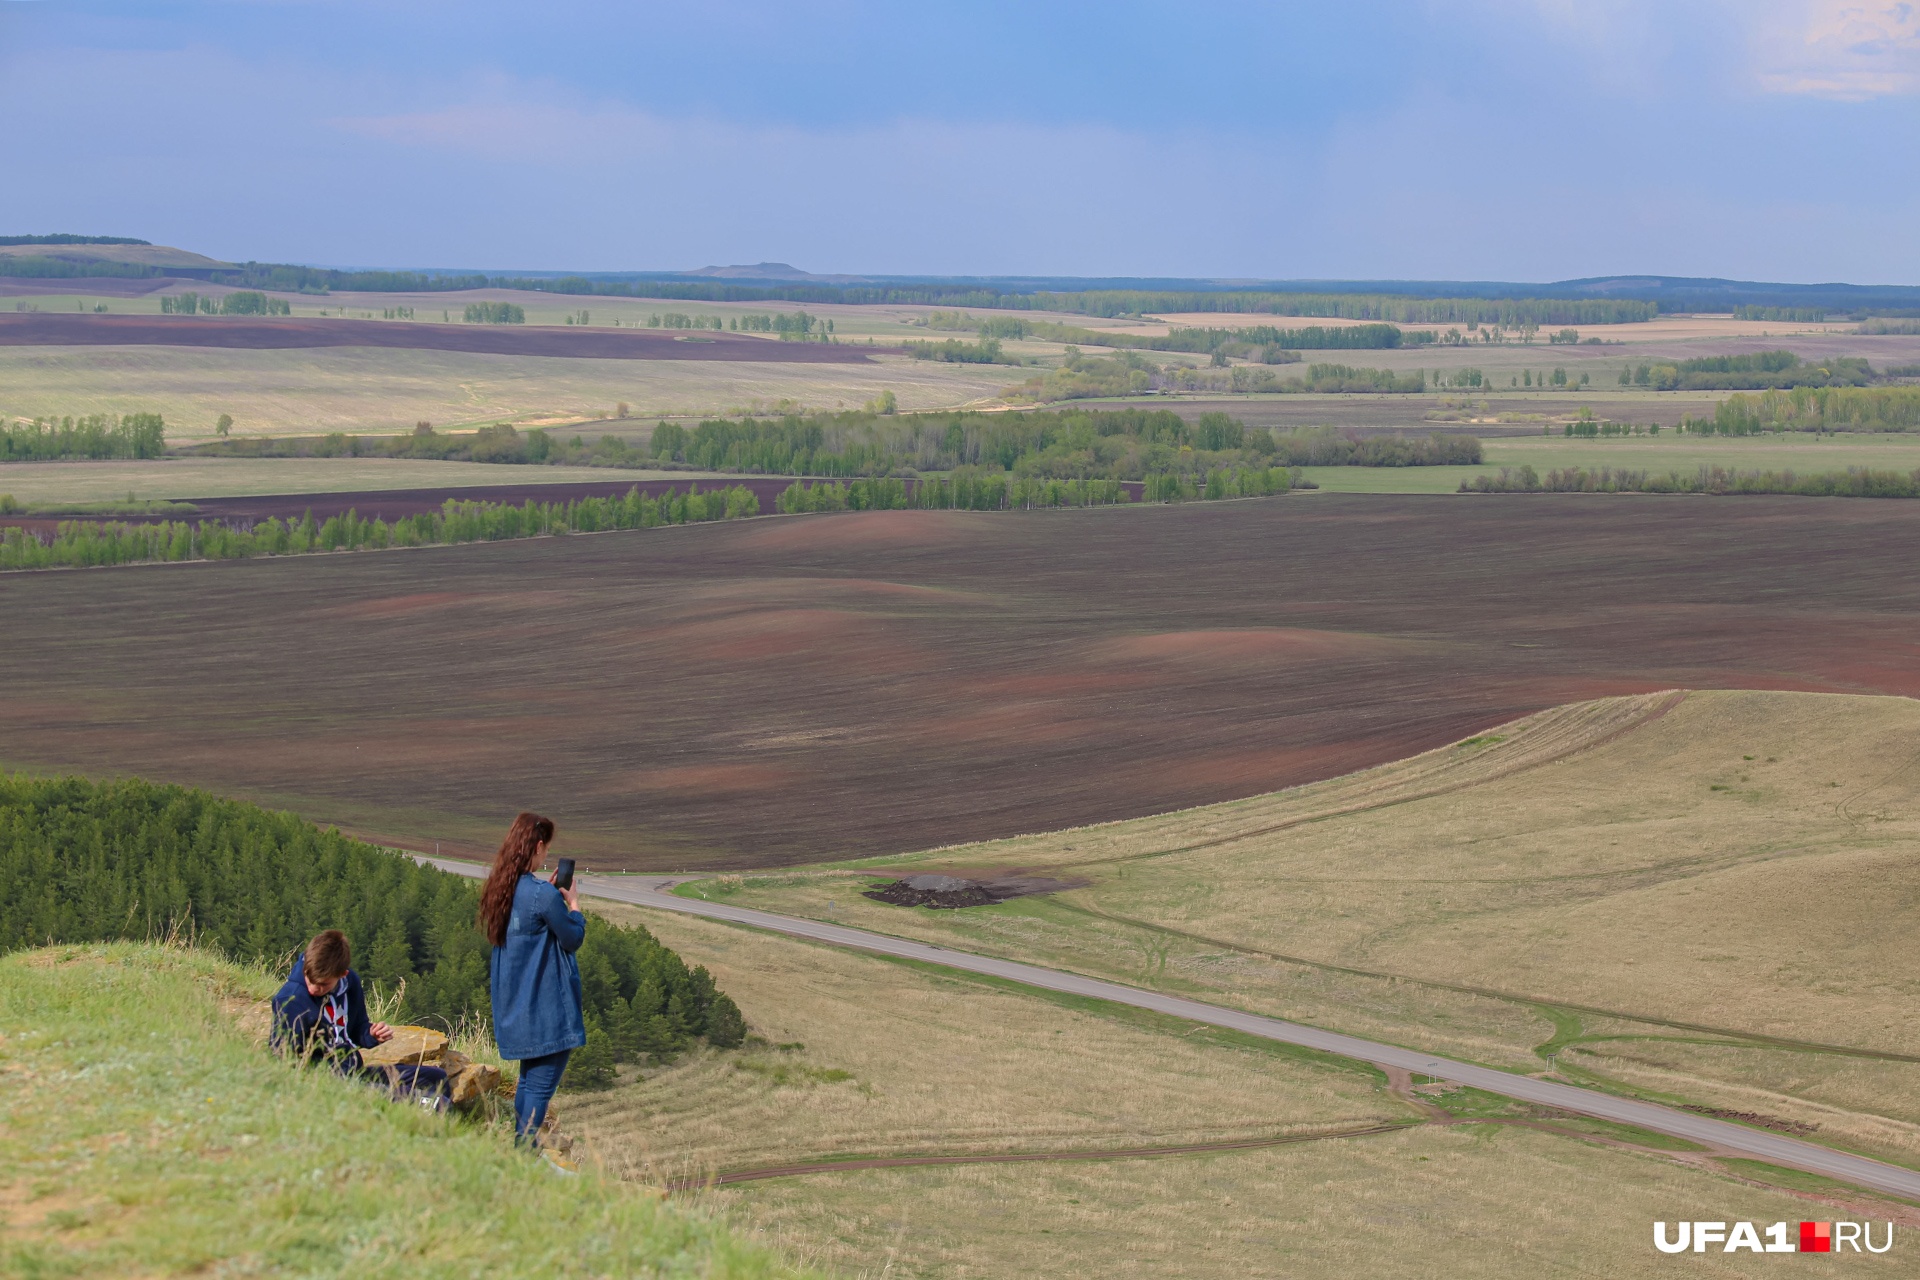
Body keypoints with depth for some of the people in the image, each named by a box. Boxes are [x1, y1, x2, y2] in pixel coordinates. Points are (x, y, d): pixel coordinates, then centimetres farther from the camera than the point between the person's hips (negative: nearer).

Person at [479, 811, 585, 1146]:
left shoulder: (501, 889, 5)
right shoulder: (543, 894, -20)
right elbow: (574, 939, -9)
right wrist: (573, 903, 6)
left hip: (515, 1003, 9)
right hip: (547, 1005, -9)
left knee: (528, 1077, 20)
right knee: (542, 1083, -4)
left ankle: (521, 1145, 24)